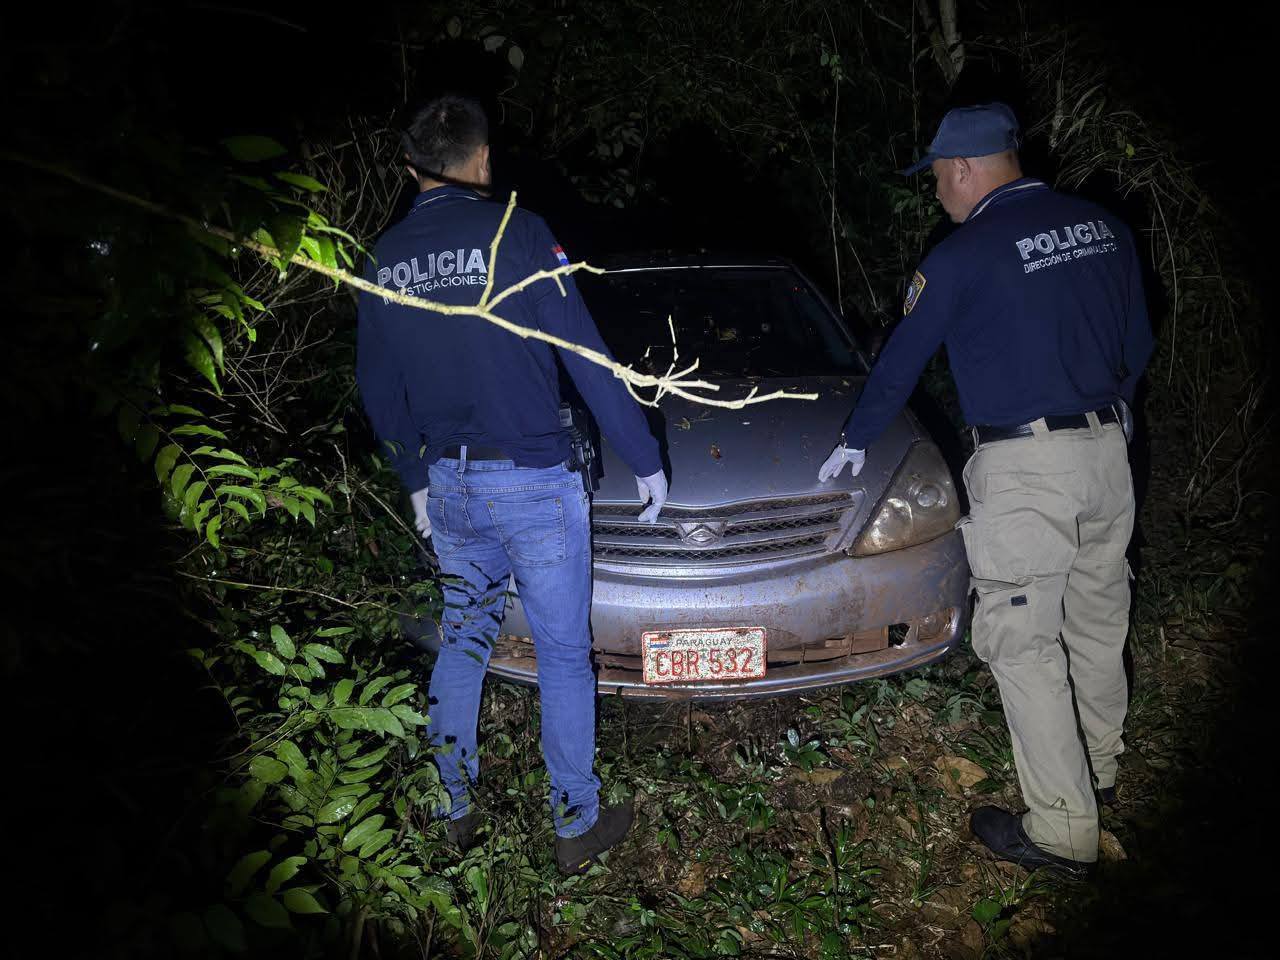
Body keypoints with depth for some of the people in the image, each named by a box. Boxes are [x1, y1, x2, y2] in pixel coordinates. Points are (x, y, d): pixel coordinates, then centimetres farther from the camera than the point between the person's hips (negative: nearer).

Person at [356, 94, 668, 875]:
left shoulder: (385, 261, 6)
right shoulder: (517, 234, -11)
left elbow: (380, 391, 13)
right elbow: (589, 360, -12)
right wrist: (645, 459, -3)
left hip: (448, 487, 6)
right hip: (532, 485, -5)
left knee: (462, 642, 20)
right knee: (565, 655, 8)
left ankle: (458, 810, 33)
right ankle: (578, 826, 21)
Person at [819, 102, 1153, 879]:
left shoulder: (963, 256, -11)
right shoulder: (1104, 228, 7)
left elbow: (901, 362, 0)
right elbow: (1138, 343, 14)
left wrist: (856, 441, 14)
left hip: (1023, 468, -7)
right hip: (1109, 451, 8)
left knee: (1024, 645, 0)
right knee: (1098, 620, 21)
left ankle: (1064, 830, 6)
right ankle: (1099, 769, 40)